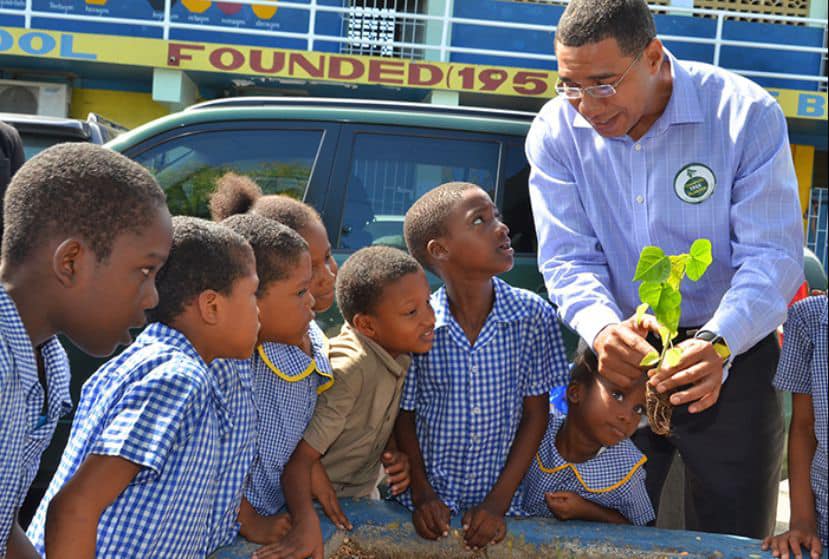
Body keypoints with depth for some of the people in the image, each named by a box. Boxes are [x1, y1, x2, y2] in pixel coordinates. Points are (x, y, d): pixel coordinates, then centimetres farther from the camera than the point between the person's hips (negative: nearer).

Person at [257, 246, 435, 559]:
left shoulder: (400, 353, -9)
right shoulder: (350, 370, -32)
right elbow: (299, 456, -32)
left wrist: (395, 456, -10)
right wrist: (306, 525, -44)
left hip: (364, 491, 7)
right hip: (319, 499, -7)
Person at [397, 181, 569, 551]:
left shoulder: (533, 316, -10)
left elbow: (535, 415, -5)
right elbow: (403, 417, -1)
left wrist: (497, 503, -8)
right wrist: (422, 495, -6)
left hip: (499, 505, 1)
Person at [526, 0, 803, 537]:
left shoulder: (747, 114, -17)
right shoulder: (556, 131, -9)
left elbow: (774, 254, -20)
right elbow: (568, 258, -10)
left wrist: (717, 344, -38)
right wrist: (603, 329, -32)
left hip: (731, 355, -2)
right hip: (619, 357, 2)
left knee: (734, 542, 10)